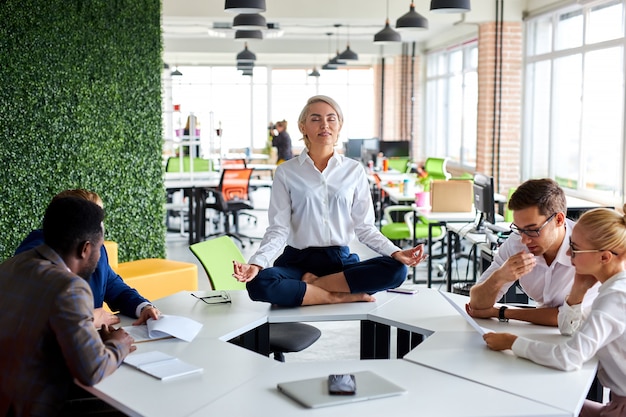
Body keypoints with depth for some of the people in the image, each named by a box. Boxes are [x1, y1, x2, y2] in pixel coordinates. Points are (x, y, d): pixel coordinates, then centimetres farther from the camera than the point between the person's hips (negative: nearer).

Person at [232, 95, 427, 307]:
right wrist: (256, 264, -20)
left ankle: (313, 283, -17)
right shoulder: (286, 172, 2)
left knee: (396, 269, -26)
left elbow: (364, 226, 5)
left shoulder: (354, 170, 6)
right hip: (298, 261, -1)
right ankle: (341, 296, -19)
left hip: (341, 260, 2)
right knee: (259, 284, -33)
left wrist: (396, 252, -11)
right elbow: (278, 229, -3)